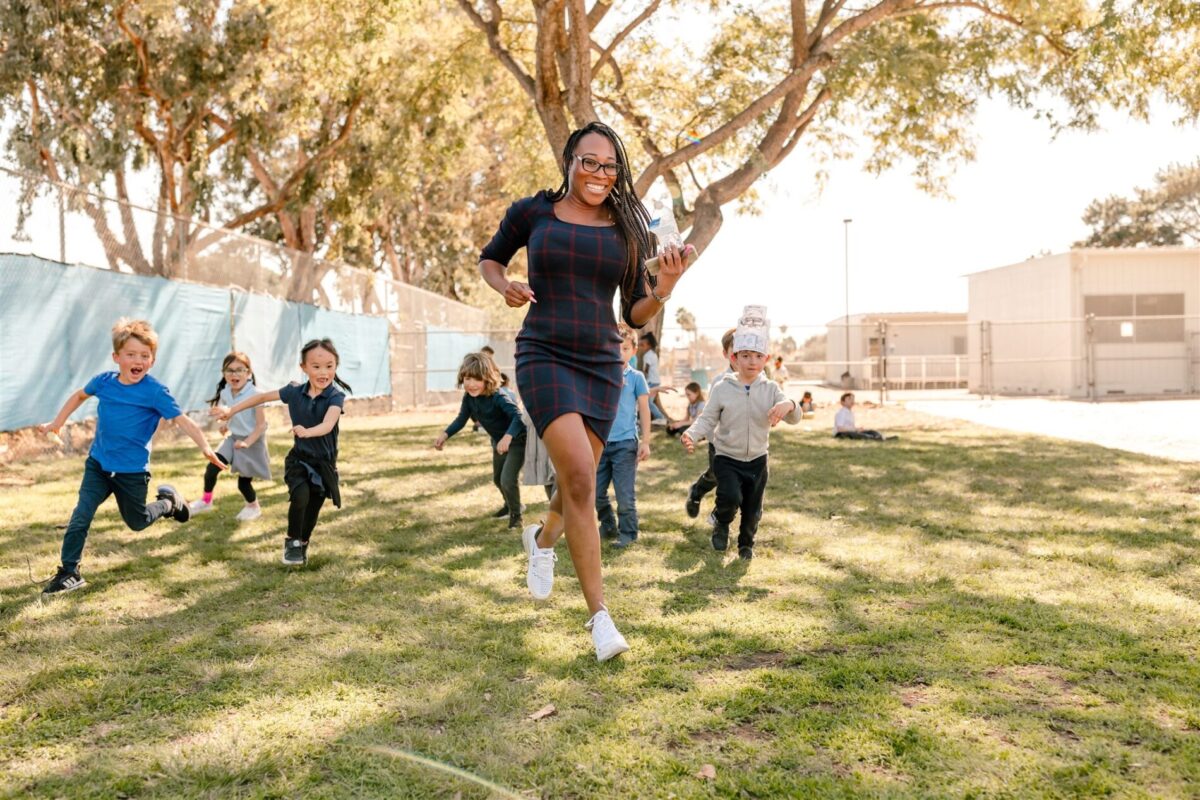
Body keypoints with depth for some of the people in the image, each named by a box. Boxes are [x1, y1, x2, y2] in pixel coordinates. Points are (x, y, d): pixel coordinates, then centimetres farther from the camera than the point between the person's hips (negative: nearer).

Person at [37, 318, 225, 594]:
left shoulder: (155, 391, -18)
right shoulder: (104, 381, -5)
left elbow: (182, 420, -25)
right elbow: (79, 396, 18)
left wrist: (204, 447, -39)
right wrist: (56, 424, 19)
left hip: (132, 470, -3)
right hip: (98, 463, 3)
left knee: (137, 522, 15)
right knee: (81, 517, -8)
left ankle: (169, 501, 42)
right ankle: (69, 572, 1)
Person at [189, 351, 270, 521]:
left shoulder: (255, 394, -23)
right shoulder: (225, 393, -5)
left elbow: (261, 424, -21)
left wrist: (247, 442, -29)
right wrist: (225, 423, 3)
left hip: (253, 441, -5)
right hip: (233, 438, 5)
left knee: (243, 481, 2)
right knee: (212, 467, -9)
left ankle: (253, 508, 30)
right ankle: (206, 500, 14)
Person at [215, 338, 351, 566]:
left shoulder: (336, 397, -19)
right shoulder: (294, 392, -8)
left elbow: (328, 425, -37)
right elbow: (263, 397, 7)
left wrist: (307, 432, -57)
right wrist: (231, 411, 10)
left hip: (324, 462, -1)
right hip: (298, 458, 1)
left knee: (312, 511, 8)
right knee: (300, 496, -24)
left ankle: (302, 545, 37)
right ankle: (292, 542, 1)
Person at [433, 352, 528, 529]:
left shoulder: (499, 398, -35)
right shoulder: (469, 397, -14)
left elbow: (518, 417, -47)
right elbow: (461, 419, -4)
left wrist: (508, 437, -64)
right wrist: (444, 435, -19)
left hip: (516, 440, -8)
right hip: (498, 441, 8)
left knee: (508, 479, -17)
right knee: (497, 479, 24)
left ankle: (516, 514, 9)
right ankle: (510, 505, 53)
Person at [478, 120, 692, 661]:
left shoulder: (627, 231, 6)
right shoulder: (532, 213, 1)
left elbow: (636, 316, 8)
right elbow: (489, 258, 17)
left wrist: (663, 292, -13)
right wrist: (504, 287, -4)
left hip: (602, 365, 4)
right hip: (545, 357, -3)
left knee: (577, 484, 11)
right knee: (580, 476, -19)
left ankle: (542, 539, 48)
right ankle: (599, 613, -10)